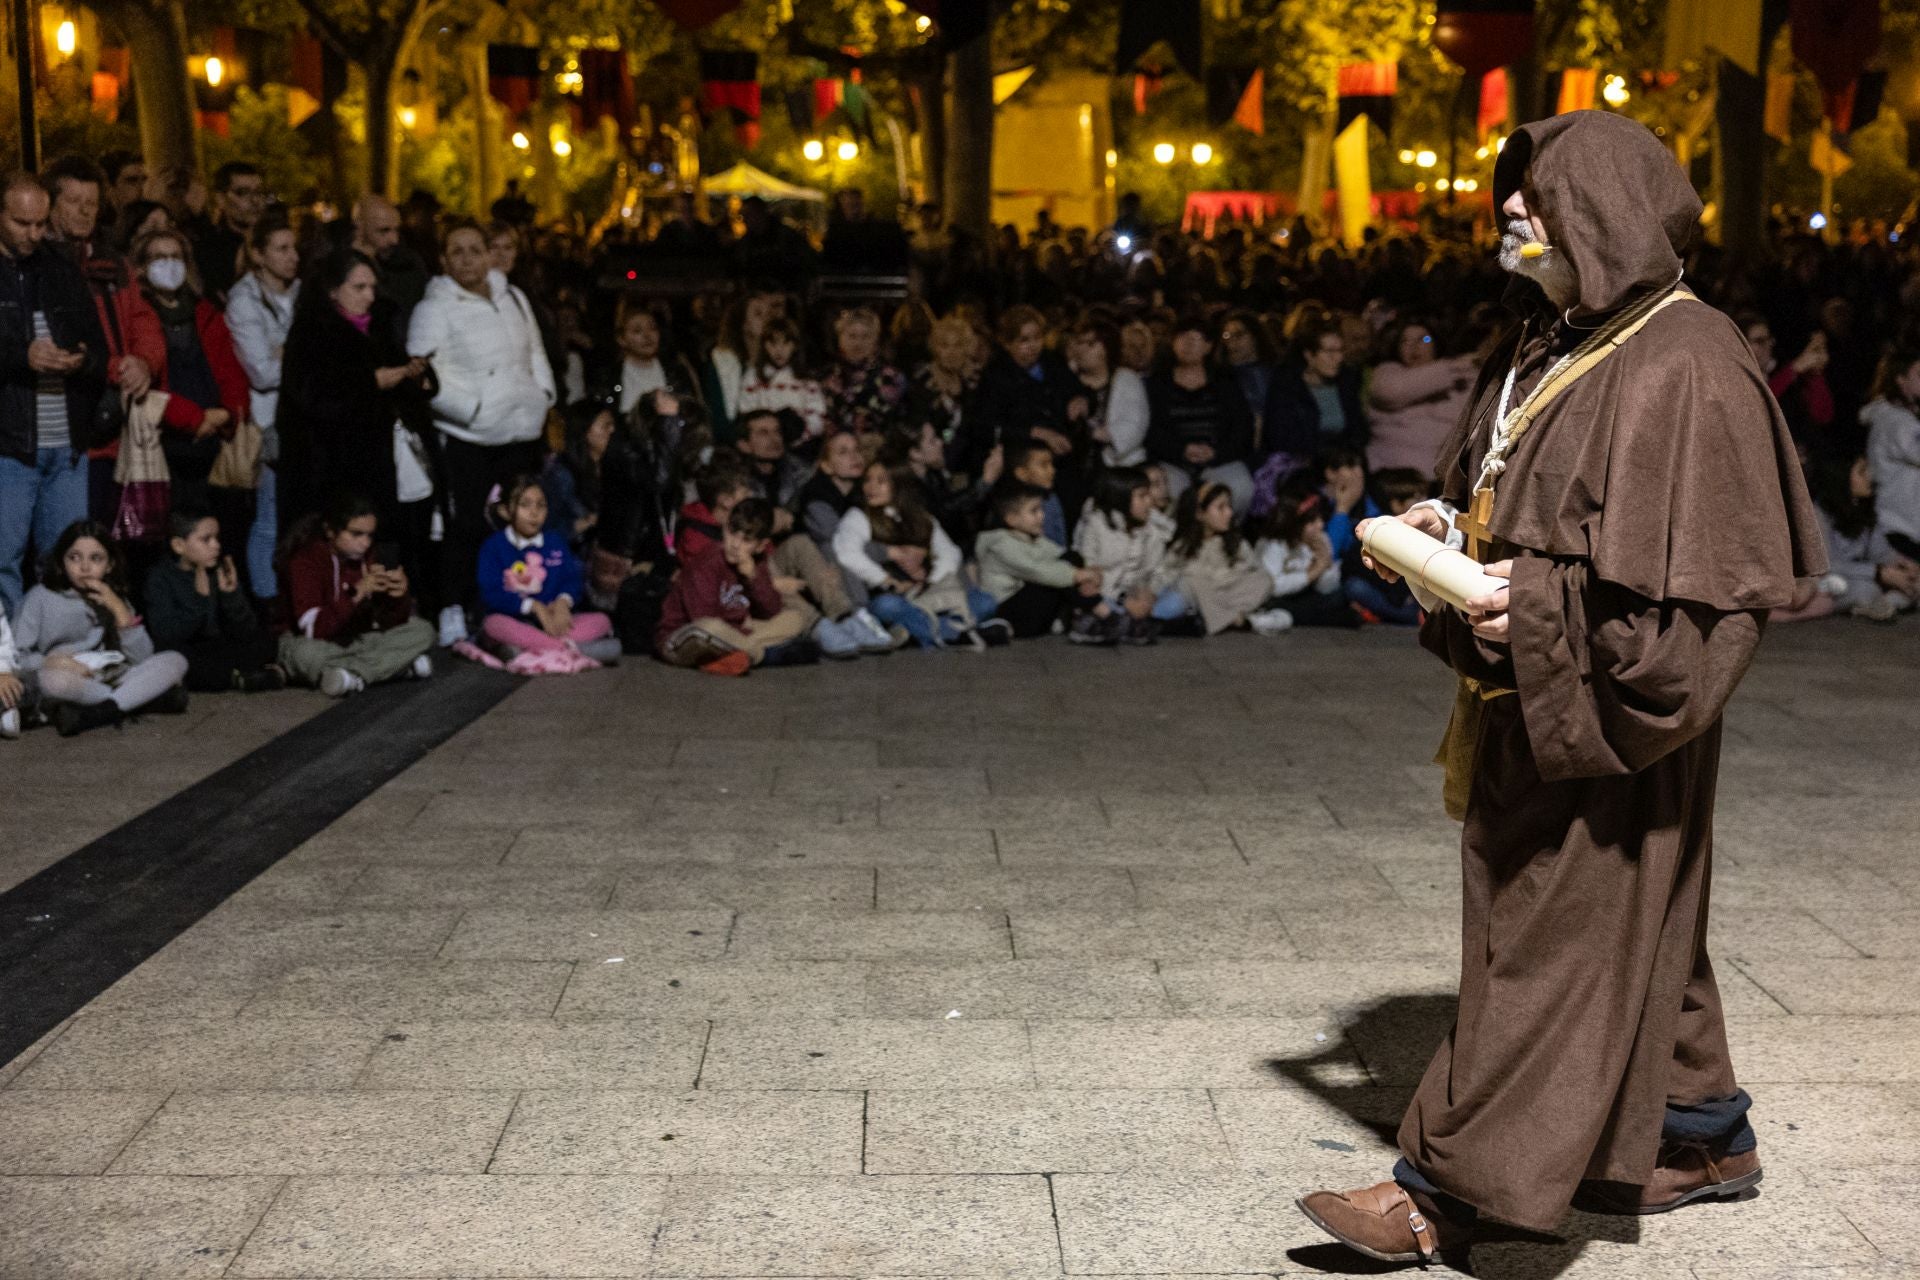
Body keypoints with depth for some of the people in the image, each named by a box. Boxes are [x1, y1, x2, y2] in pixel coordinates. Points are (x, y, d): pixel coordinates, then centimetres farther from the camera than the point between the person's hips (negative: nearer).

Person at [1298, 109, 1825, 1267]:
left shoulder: (1683, 367, -18)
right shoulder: (1548, 349, 11)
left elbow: (1707, 576, -21)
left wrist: (1538, 607, -25)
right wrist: (1453, 528, 3)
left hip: (1606, 713, -9)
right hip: (1531, 700, 9)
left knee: (1549, 942, 0)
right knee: (1623, 935, 19)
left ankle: (1449, 1189, 9)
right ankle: (1705, 1139, 36)